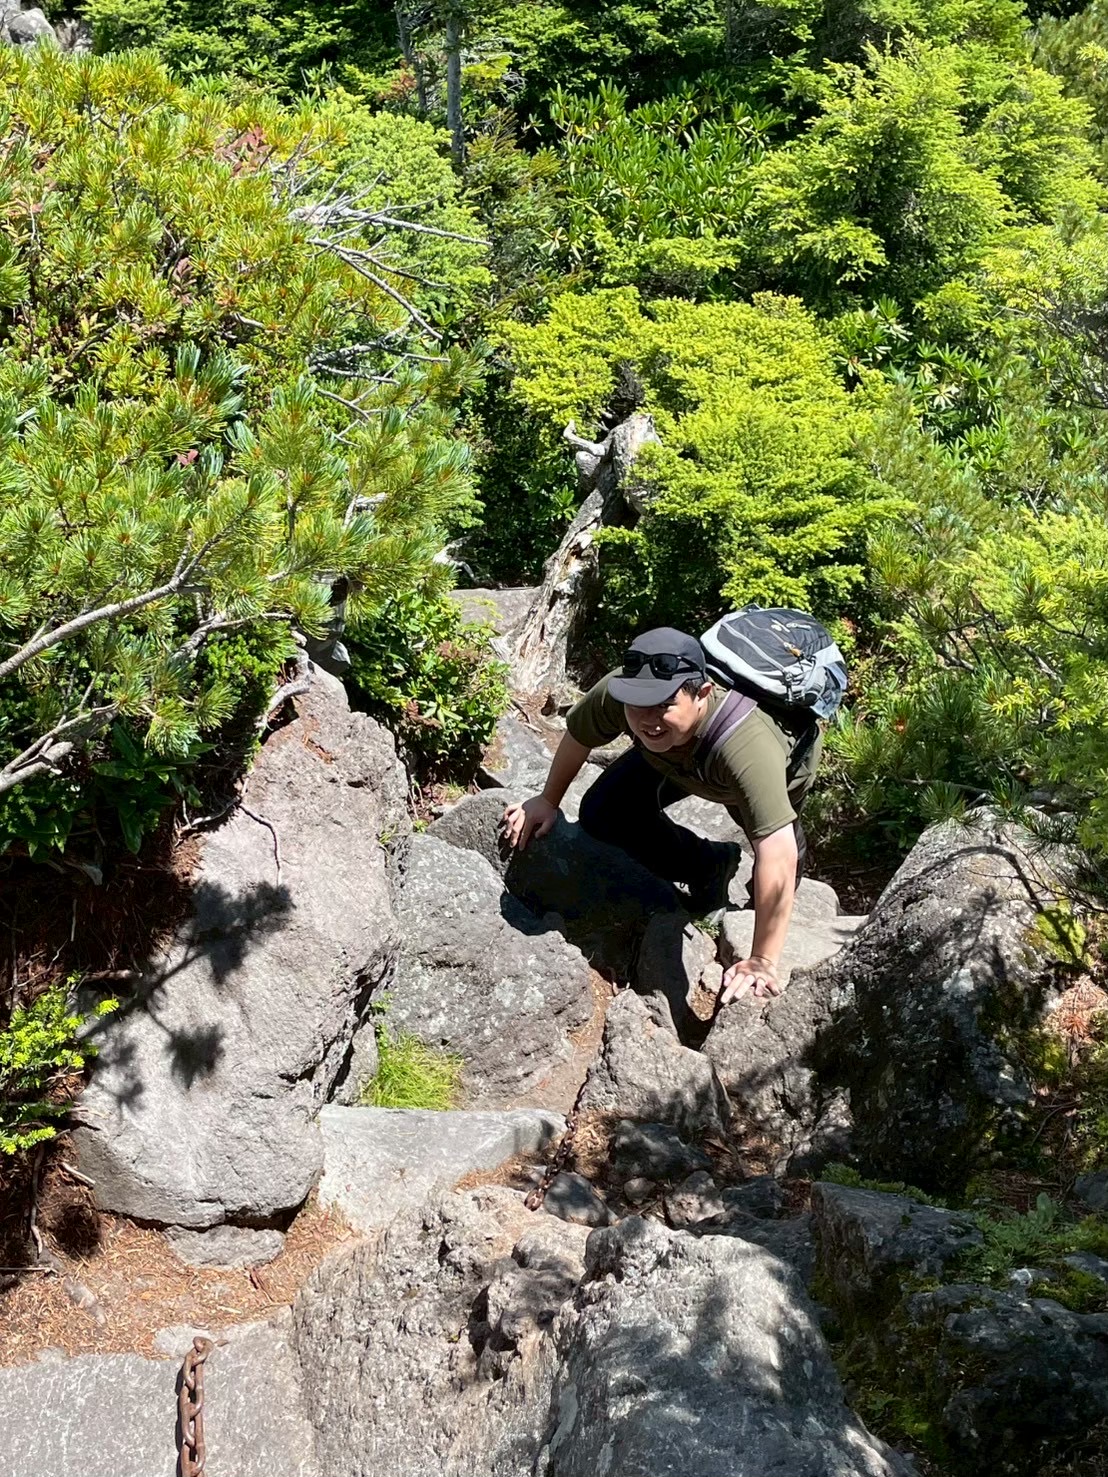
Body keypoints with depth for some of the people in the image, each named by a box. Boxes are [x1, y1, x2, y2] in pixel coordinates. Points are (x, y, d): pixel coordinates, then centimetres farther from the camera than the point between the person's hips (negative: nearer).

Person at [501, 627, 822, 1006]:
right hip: (681, 760, 4)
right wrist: (548, 800, 0)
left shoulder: (747, 746, -51)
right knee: (603, 814, -6)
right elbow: (577, 735, -13)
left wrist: (762, 962, -49)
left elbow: (779, 857, -52)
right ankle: (709, 869, 15)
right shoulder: (616, 693, -38)